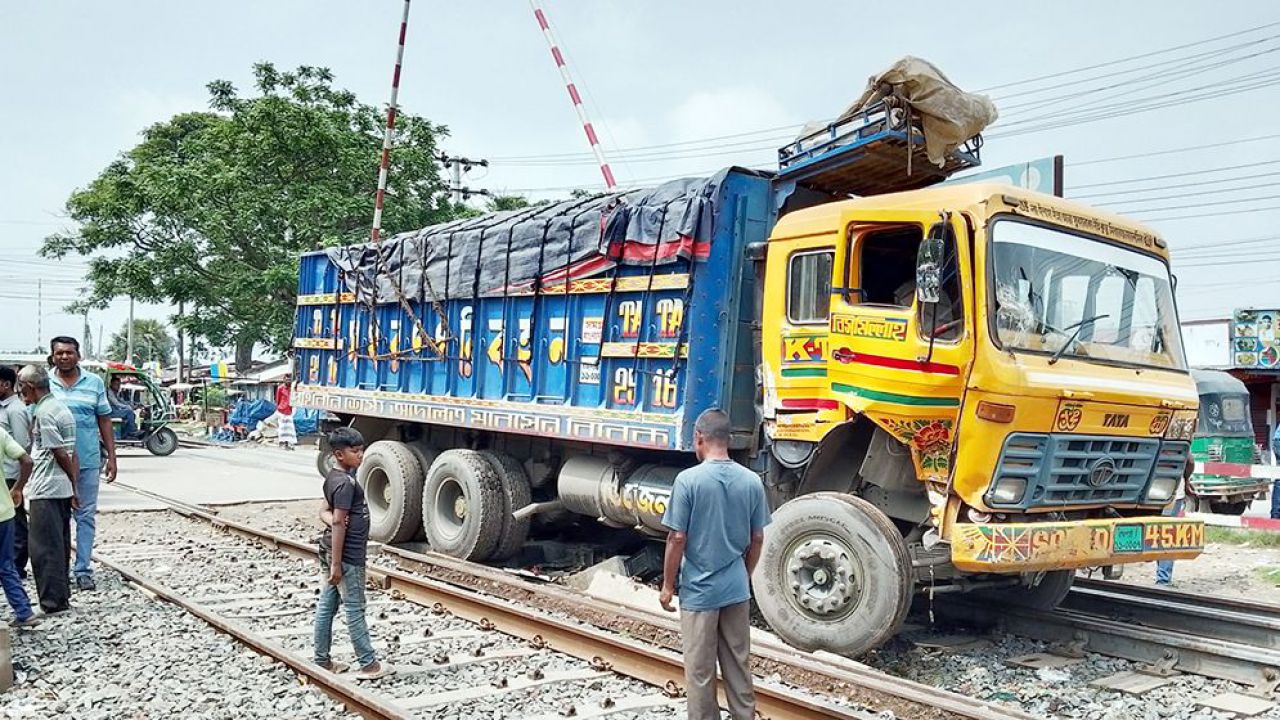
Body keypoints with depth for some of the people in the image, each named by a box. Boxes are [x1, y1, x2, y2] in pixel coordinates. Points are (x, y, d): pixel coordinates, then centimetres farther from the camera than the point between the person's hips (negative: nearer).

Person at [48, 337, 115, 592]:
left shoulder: (94, 383, 4)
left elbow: (104, 421, 8)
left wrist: (111, 457, 4)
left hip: (88, 461, 0)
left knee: (86, 516, 3)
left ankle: (83, 569, 10)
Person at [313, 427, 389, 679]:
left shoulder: (333, 477, 10)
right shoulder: (346, 483, -20)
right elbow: (339, 523, -23)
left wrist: (330, 518, -9)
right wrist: (336, 564, -22)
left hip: (330, 551, 9)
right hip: (347, 555, -9)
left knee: (326, 606, 12)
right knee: (355, 610, -2)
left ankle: (322, 661, 20)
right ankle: (369, 664, 6)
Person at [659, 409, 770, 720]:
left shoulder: (688, 480, -16)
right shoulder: (752, 481, -3)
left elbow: (677, 539, -14)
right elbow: (757, 539, 5)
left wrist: (667, 585, -2)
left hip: (699, 591, -4)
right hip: (737, 589, 4)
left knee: (700, 671, 9)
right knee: (738, 665, 17)